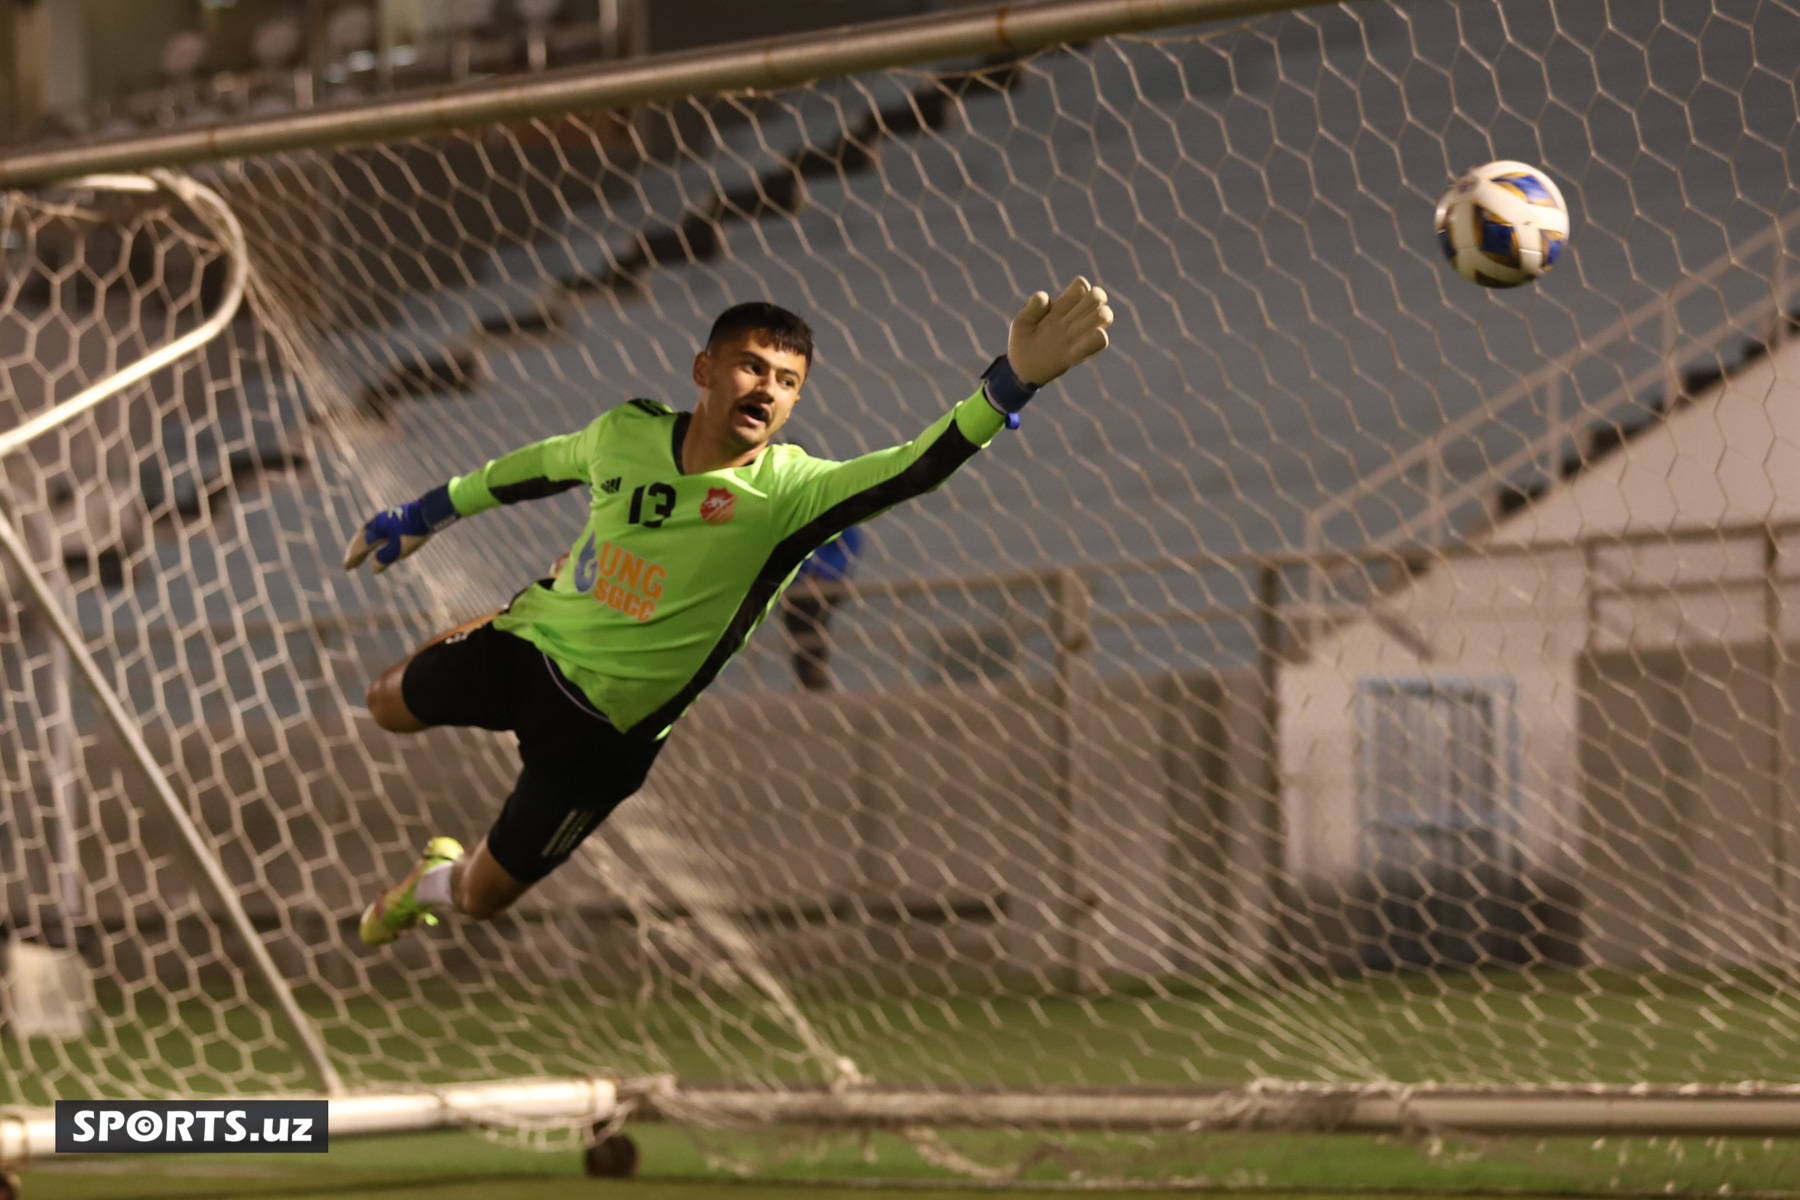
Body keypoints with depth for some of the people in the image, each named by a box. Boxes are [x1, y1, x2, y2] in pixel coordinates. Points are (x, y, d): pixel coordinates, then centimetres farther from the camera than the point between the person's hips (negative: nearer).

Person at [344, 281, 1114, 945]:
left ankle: (436, 885, 43)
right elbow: (537, 467, 10)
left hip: (602, 726, -3)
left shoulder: (787, 493, -27)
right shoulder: (628, 431, -13)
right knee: (388, 707, 22)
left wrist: (1010, 384, -61)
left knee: (485, 894, 9)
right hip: (531, 638, 3)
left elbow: (917, 468, -44)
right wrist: (422, 517, 21)